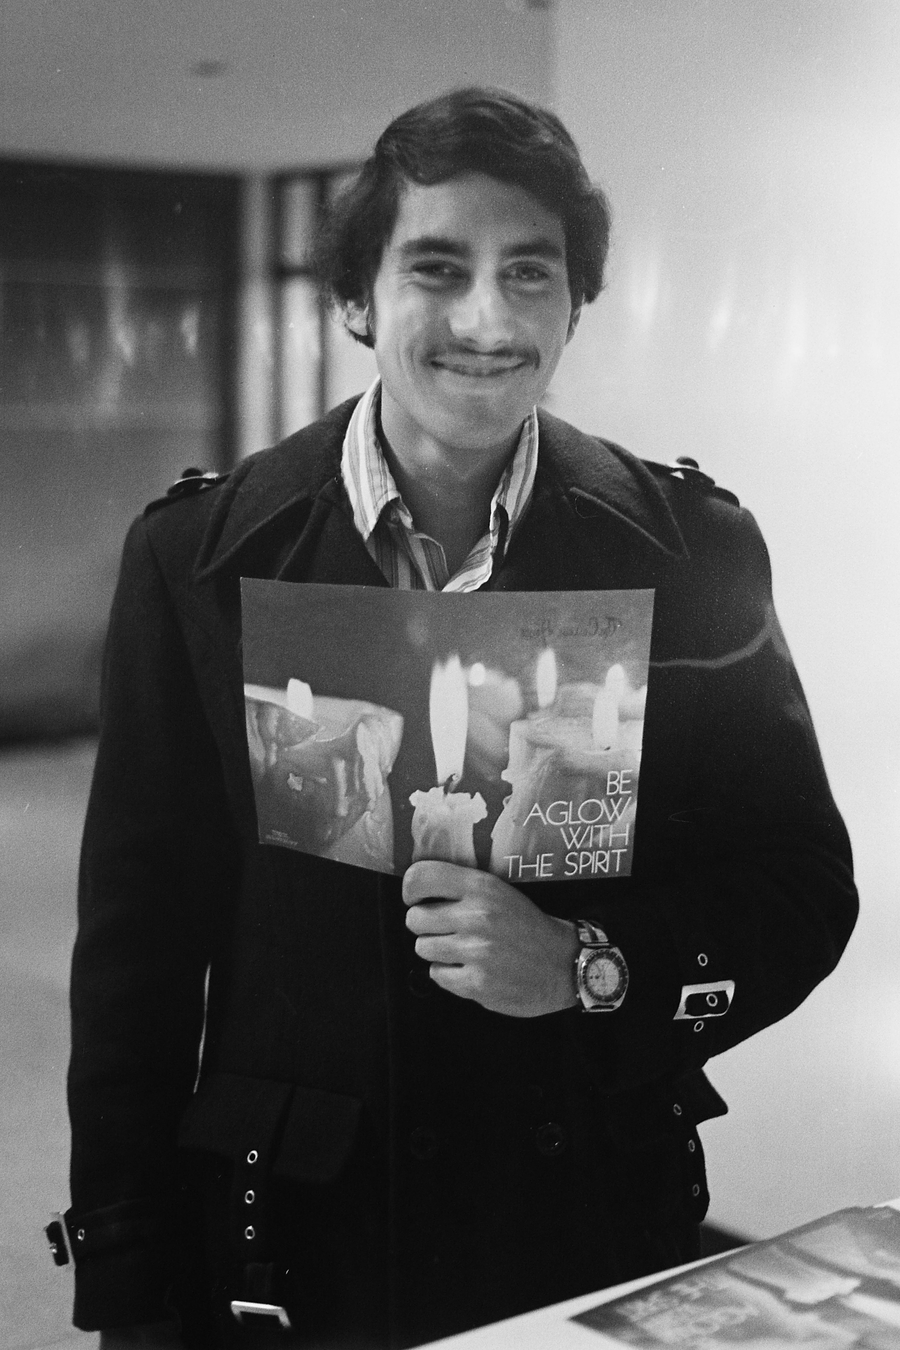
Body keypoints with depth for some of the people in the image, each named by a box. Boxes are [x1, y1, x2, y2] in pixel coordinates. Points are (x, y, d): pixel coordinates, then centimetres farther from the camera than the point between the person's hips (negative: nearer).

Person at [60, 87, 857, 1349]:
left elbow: (804, 888, 0)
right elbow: (138, 938, -3)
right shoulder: (202, 554, -7)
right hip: (292, 1244, 0)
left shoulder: (690, 548, -6)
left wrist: (588, 966, -19)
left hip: (605, 1231, 1)